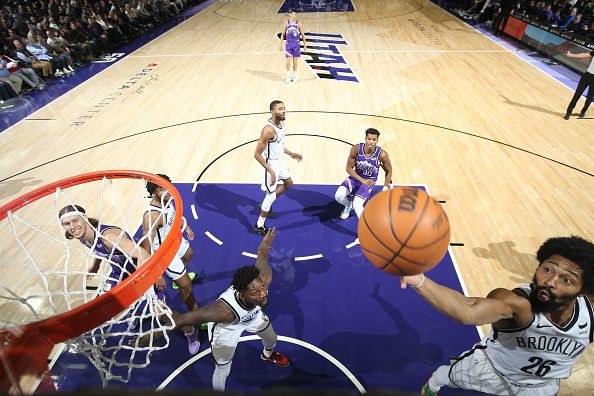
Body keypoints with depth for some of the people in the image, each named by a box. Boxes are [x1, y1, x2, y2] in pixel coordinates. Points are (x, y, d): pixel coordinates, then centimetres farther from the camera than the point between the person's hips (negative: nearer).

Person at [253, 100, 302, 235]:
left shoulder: (281, 123, -2)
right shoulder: (269, 130, -30)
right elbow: (257, 154, -28)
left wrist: (291, 154, 16)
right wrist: (271, 172, -29)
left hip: (279, 161, 9)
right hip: (271, 164, -9)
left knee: (288, 183, 28)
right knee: (271, 195, 1)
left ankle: (267, 204, 42)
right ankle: (259, 226, 18)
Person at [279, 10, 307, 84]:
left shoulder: (298, 23, -2)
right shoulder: (287, 23, 2)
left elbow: (302, 34, 3)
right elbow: (283, 34, 9)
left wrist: (305, 45, 0)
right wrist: (281, 44, 3)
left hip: (296, 43, -1)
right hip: (288, 43, 1)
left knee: (295, 61, 5)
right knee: (288, 61, -3)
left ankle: (294, 76, 18)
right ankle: (289, 76, 10)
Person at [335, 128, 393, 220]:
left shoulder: (382, 155, -23)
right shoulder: (356, 149, -21)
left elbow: (389, 171, -4)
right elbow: (349, 168, -10)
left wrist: (385, 189, -8)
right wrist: (362, 180, -19)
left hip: (369, 181, -2)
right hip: (356, 177, 3)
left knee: (357, 204, -25)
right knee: (338, 196, -19)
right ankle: (348, 205, 19)